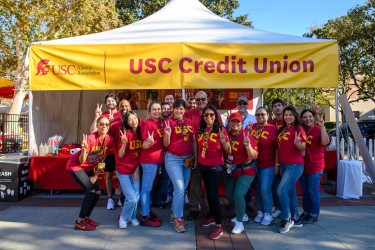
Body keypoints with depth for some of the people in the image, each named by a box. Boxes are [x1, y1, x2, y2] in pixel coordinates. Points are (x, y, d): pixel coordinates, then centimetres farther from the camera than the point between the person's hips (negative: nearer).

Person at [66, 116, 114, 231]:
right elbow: (81, 161, -27)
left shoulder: (109, 139, -11)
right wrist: (84, 149, -45)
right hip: (75, 166, -7)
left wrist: (95, 175, -4)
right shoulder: (91, 138, -28)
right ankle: (79, 222, -5)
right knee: (91, 190, -16)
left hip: (88, 168, 7)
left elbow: (101, 159, 0)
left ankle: (86, 217, 21)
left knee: (98, 192, 3)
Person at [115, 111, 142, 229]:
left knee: (137, 196, 0)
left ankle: (133, 217, 25)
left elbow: (140, 154, 7)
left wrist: (137, 169, 1)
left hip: (135, 170, 5)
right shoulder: (125, 134, -14)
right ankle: (123, 218, 17)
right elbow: (120, 155, -14)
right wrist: (124, 143, -31)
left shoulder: (140, 134, 1)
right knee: (132, 198, -9)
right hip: (123, 171, -4)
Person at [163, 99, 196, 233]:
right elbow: (166, 144, -8)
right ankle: (177, 219, 2)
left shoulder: (189, 122, 6)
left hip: (187, 158, 5)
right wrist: (167, 134, -27)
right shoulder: (169, 122, -7)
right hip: (173, 158, -5)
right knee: (179, 187, -12)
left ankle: (174, 212, 32)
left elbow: (193, 141, 11)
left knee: (183, 188, 12)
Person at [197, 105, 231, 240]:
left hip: (216, 167, -5)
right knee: (208, 192, 16)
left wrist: (223, 141, -28)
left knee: (213, 194, -9)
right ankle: (212, 217, 33)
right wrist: (197, 161, 3)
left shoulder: (221, 130, -11)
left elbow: (228, 151, -11)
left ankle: (218, 226, 1)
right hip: (203, 166, 5)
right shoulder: (201, 130, 3)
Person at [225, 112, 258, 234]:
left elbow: (254, 156, -19)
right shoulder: (227, 135, -2)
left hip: (245, 170, -7)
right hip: (232, 170, 7)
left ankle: (239, 223, 0)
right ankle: (242, 214, 39)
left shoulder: (247, 135, -16)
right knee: (230, 193, 16)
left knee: (238, 193, -19)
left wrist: (248, 145, -36)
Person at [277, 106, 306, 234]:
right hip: (283, 165, 7)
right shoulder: (282, 129, 11)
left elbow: (303, 147, -14)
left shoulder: (298, 128, -9)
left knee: (281, 190, -17)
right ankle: (295, 218, 30)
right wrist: (277, 163, 12)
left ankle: (286, 219, 0)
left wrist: (297, 143, -33)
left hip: (295, 165, -7)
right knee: (291, 192, 16)